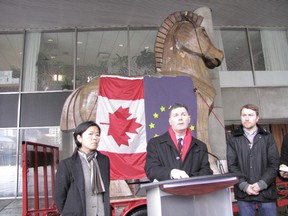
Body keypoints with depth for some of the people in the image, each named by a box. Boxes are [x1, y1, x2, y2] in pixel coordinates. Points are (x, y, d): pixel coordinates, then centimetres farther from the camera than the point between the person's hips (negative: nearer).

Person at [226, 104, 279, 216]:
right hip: (243, 194, 0)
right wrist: (244, 185, -11)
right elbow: (232, 165, 0)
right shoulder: (233, 139, 5)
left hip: (266, 192, 0)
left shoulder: (268, 137, 6)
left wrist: (262, 184, -11)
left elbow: (274, 164, 0)